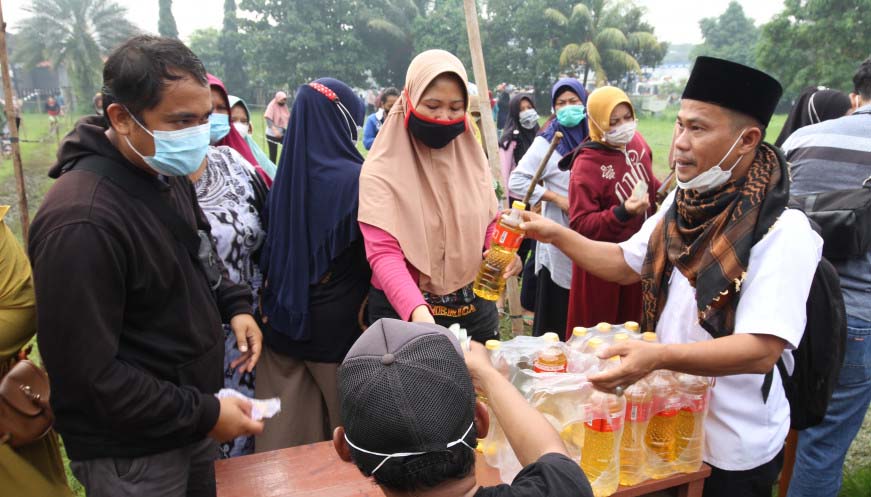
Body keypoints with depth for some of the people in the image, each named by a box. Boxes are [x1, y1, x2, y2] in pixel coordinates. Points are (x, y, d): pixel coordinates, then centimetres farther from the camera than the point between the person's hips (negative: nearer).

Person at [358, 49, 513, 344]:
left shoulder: (472, 157, 2)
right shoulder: (382, 170, -14)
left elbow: (489, 223, 9)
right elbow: (383, 252, -23)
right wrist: (418, 310, -39)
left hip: (474, 307, 5)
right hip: (404, 311, -4)